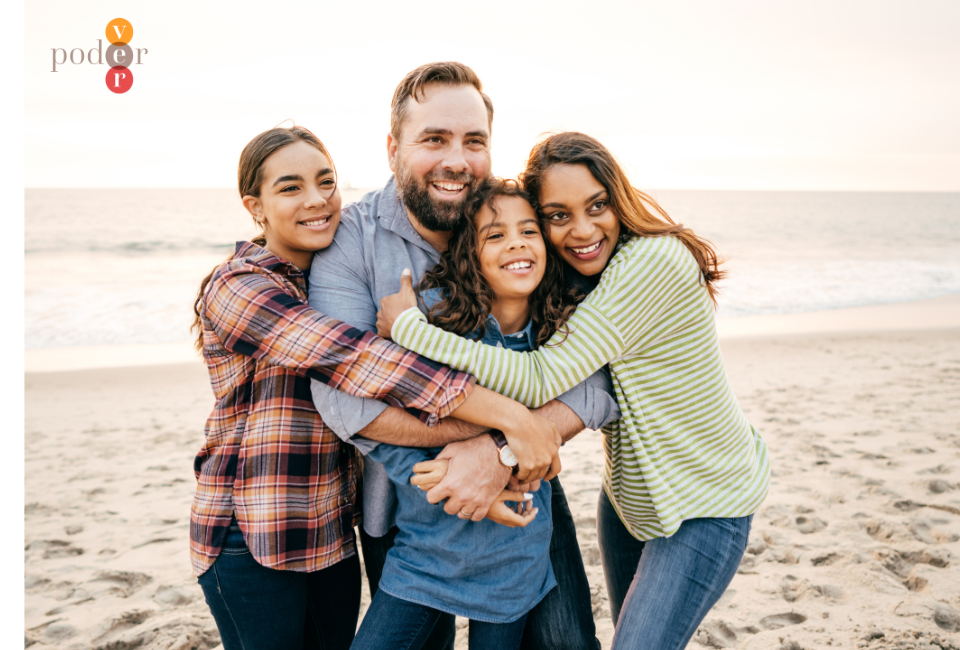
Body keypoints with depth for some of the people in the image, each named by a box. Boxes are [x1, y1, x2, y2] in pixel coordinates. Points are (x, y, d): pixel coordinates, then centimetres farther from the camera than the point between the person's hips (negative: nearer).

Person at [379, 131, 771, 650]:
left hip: (705, 504, -8)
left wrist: (407, 325, -28)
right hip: (628, 492, 8)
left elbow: (541, 380, -33)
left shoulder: (653, 259, -29)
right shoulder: (575, 279, -1)